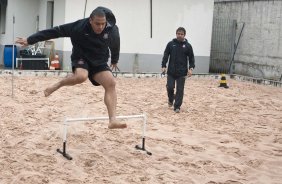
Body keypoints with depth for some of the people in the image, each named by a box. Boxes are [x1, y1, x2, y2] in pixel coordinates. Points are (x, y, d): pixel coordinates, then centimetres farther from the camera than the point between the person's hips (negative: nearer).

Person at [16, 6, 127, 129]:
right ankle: (58, 85, -6)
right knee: (81, 76, -37)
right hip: (81, 59, -3)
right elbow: (55, 31, -20)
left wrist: (114, 60, 21)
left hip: (99, 62, 3)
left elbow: (115, 44, 6)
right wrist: (30, 40, -18)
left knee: (111, 83, -21)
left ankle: (112, 120, -24)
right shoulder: (79, 27, -25)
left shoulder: (112, 30, -17)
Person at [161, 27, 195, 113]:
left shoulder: (188, 46, 2)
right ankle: (171, 99, 29)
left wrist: (191, 68, -10)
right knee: (170, 87, -2)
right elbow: (166, 55, 4)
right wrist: (163, 66, -7)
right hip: (171, 71, 1)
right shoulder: (171, 44, 3)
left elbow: (191, 58, 5)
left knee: (180, 90, 0)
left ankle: (177, 107, 9)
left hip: (182, 72, 0)